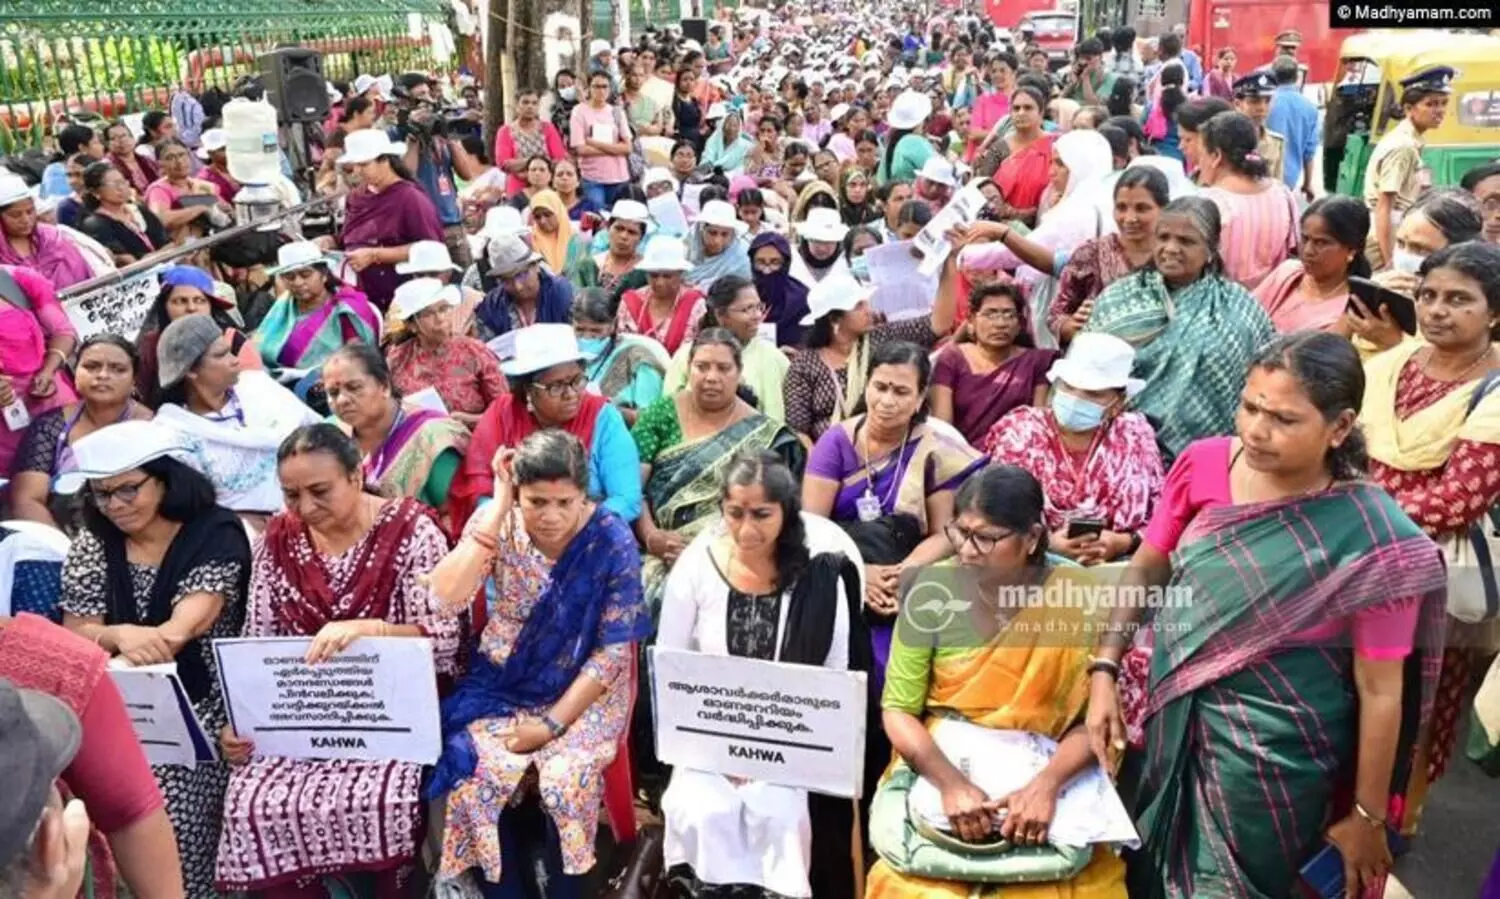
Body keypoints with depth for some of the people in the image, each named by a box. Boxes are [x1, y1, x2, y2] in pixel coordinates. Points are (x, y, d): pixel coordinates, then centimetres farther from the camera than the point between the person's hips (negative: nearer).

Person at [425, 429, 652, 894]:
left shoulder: (611, 539, -15)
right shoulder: (498, 523, -8)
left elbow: (614, 649, -13)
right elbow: (445, 599, -22)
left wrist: (553, 722, -18)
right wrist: (497, 507, -23)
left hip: (584, 690, -2)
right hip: (504, 685, 2)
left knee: (565, 779, -27)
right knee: (475, 773, -23)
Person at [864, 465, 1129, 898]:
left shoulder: (1075, 599, -8)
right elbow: (898, 709, -6)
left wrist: (1046, 784, -22)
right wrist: (951, 783, -19)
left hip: (1041, 774, 0)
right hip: (939, 767, 0)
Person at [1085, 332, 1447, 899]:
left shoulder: (1374, 539, -21)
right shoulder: (1204, 464, -11)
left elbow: (1380, 691, -14)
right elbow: (1147, 569, 2)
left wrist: (1368, 816, -6)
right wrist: (1104, 672, -6)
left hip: (1271, 756, -4)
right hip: (1172, 719, 4)